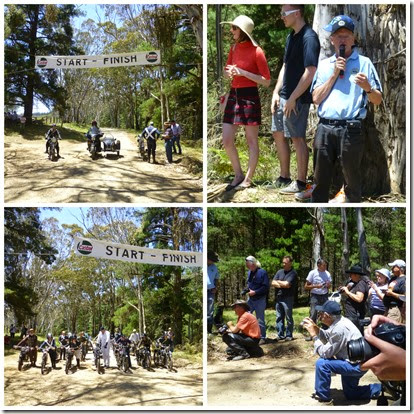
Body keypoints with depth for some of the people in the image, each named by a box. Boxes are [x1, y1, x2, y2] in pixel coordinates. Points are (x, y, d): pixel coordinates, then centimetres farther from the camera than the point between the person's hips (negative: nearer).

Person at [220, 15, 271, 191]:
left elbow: (266, 81, -11)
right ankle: (238, 175, 20)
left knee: (251, 141, 3)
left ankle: (248, 180, 14)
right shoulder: (234, 48, 9)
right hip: (233, 96, 7)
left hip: (250, 97, -7)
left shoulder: (256, 51, -11)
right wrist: (228, 72, -4)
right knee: (226, 141, 4)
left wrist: (243, 72, -19)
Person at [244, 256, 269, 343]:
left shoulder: (262, 272, -16)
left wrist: (255, 292, -20)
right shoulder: (249, 272, 6)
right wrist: (248, 290, 0)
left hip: (260, 299, -7)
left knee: (260, 320, 3)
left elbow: (266, 287, -17)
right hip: (250, 299, 7)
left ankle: (262, 338, 14)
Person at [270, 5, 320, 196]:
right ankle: (284, 177, 26)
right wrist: (276, 92, 9)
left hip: (298, 98, -9)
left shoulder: (309, 37, -16)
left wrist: (293, 98, -19)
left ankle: (301, 182, 11)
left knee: (297, 138, -1)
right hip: (283, 96, 9)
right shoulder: (291, 36, 12)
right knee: (278, 135, 14)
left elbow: (310, 72, -21)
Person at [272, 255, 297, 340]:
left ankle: (289, 335, 9)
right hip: (278, 298, 6)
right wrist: (282, 285, -10)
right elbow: (273, 283, 5)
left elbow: (287, 284, -17)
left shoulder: (293, 273, -7)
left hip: (288, 298, -6)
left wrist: (278, 282, -1)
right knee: (279, 317, 9)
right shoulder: (280, 272, 12)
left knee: (289, 318, 1)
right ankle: (280, 335, 16)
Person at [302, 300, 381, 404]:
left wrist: (314, 335, -16)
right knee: (350, 394, 24)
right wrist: (316, 329, -1)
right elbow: (328, 338, 13)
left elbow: (325, 353, -23)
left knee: (322, 363, -19)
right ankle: (381, 388, 26)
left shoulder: (339, 329, -29)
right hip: (355, 362, 10)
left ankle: (322, 396, -3)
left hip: (357, 365, -10)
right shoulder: (340, 321, -2)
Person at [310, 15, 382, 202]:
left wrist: (367, 87, -16)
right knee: (320, 182, 9)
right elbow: (316, 98, 5)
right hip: (324, 128, 3)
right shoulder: (324, 64, 14)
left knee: (352, 183, 3)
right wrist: (334, 74, -2)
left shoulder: (364, 63, 6)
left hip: (350, 129, -3)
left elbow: (377, 101, 4)